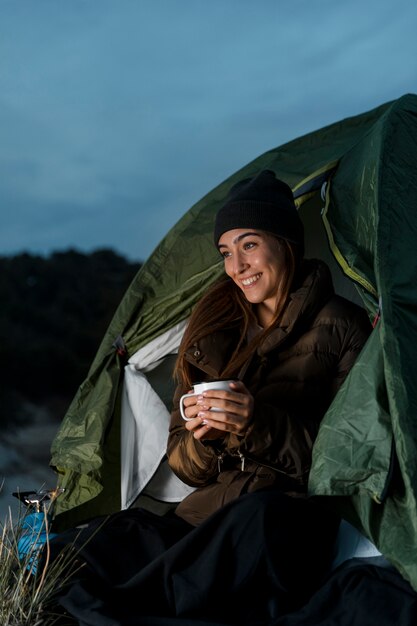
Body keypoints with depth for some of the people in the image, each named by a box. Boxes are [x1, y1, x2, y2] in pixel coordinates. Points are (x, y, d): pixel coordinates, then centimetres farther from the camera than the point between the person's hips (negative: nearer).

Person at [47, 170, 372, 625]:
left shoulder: (339, 328, 1)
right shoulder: (217, 331, 15)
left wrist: (260, 425, -18)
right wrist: (200, 437, -8)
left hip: (290, 522, -4)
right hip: (206, 516, 5)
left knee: (264, 517, -41)